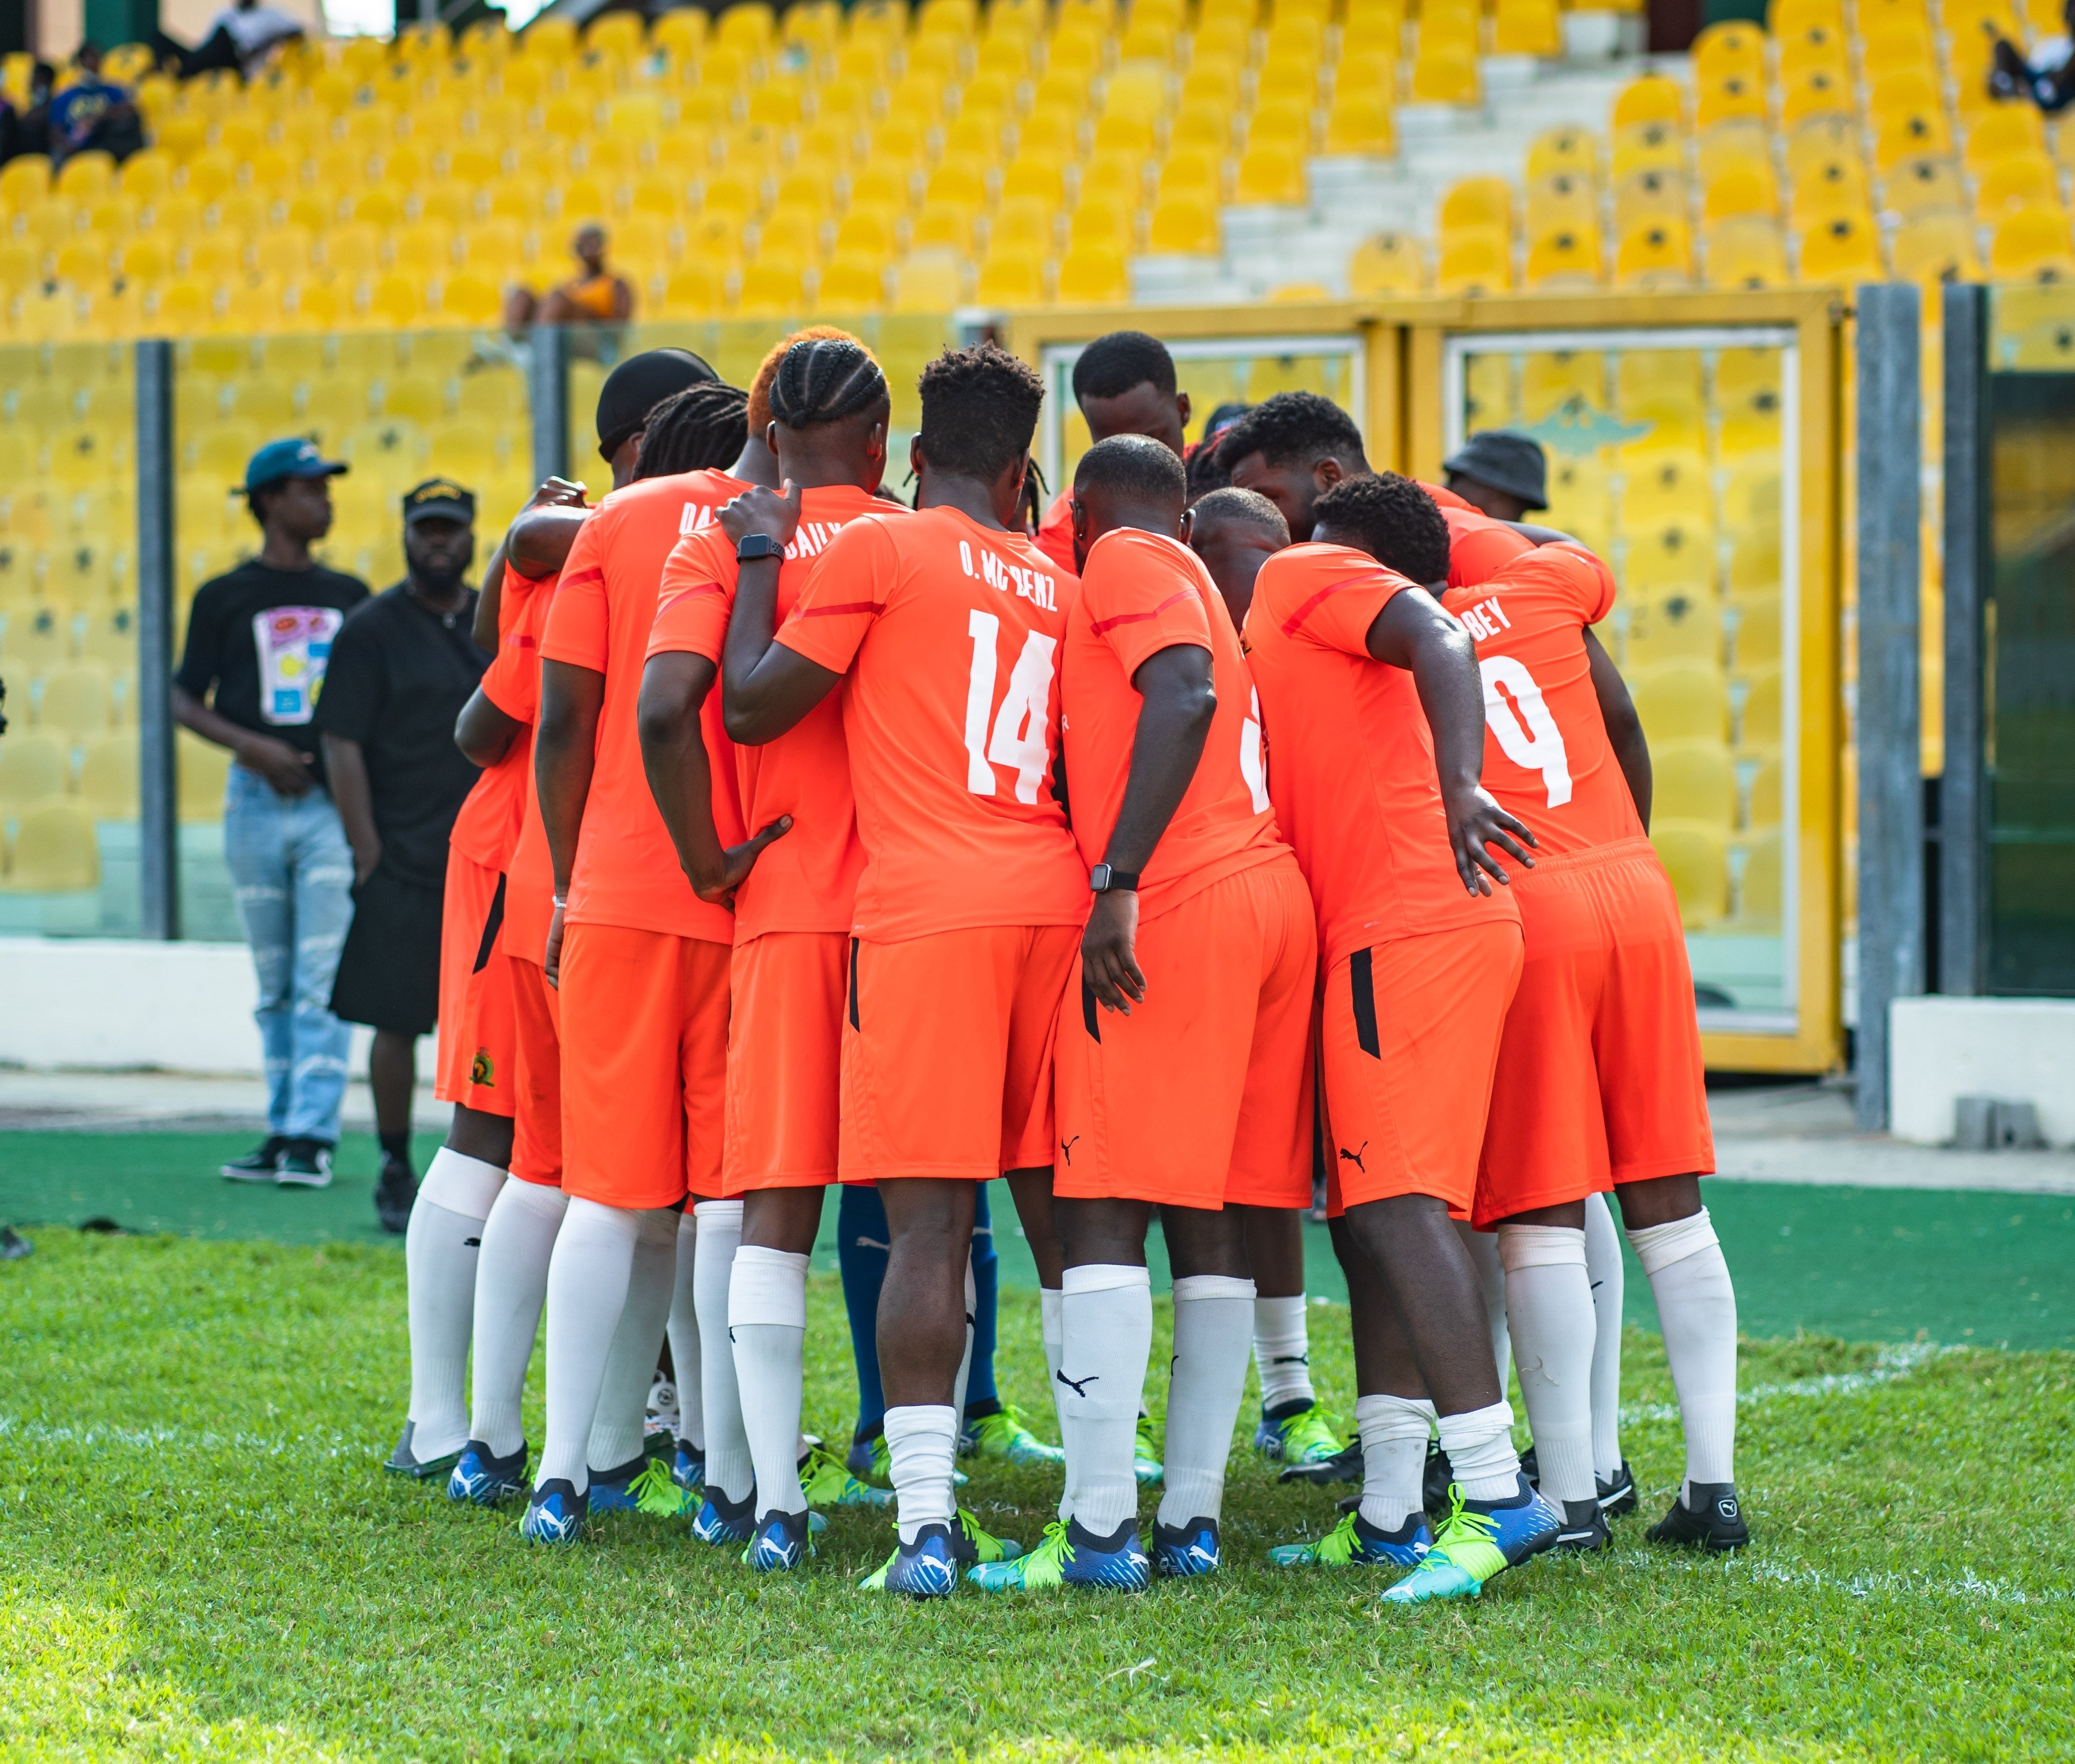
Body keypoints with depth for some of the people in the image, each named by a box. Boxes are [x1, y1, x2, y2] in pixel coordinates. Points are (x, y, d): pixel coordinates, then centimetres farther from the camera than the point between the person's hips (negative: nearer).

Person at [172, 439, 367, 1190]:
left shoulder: (350, 597, 13)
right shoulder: (226, 598, 6)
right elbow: (186, 702, 3)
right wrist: (251, 745, -13)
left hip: (336, 799, 0)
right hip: (258, 802, 0)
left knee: (323, 979, -10)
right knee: (274, 983, 5)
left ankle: (311, 1137, -15)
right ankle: (283, 1130, 11)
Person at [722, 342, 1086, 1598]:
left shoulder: (880, 550, 1)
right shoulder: (1059, 585, 18)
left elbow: (755, 707, 0)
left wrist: (758, 564, 10)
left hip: (929, 908, -5)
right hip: (1053, 898, 5)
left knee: (931, 1220, -9)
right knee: (1062, 1209, 12)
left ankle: (928, 1522, -15)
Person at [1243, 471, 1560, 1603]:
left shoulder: (1305, 579, 2)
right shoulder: (1301, 614, 29)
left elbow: (1439, 641, -16)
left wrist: (1459, 787, -30)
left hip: (1403, 934, -10)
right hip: (1395, 932, 10)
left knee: (1393, 1205, -16)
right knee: (1368, 1220, 11)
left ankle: (1497, 1497, -22)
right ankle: (1388, 1515, 11)